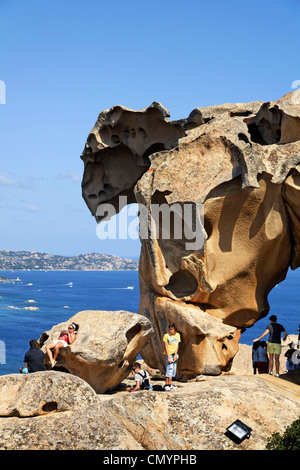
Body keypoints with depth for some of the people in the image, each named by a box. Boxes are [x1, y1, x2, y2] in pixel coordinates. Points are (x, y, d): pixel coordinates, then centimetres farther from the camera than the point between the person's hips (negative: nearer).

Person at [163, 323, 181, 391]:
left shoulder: (177, 335, 2)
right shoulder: (166, 336, -11)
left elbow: (177, 345, 2)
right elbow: (166, 347, -12)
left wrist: (175, 355, -8)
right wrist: (168, 357, -16)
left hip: (175, 354, 6)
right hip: (168, 354, -5)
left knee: (174, 369, 6)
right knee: (169, 369, -14)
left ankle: (170, 385, 12)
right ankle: (166, 385, -14)